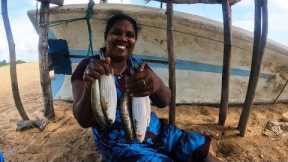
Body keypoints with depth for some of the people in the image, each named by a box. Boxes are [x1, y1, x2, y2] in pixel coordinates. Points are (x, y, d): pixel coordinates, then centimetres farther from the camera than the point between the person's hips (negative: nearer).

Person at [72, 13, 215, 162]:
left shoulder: (137, 64, 3)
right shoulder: (88, 66, -9)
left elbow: (164, 101, -8)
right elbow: (84, 120, -16)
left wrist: (157, 84, -32)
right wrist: (89, 87, -36)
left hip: (154, 131, 5)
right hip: (119, 143, -4)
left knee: (202, 147, -2)